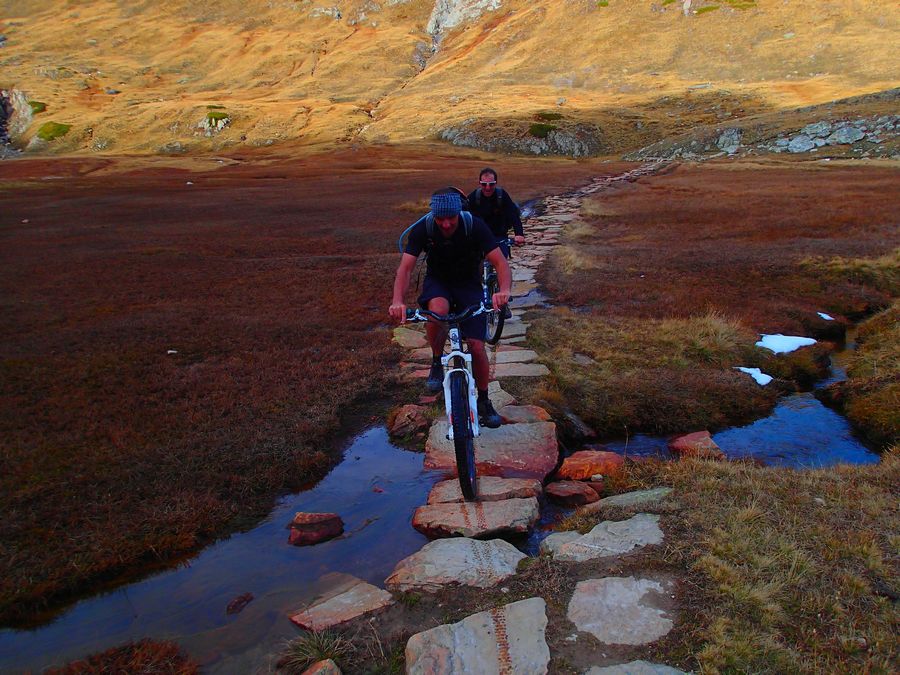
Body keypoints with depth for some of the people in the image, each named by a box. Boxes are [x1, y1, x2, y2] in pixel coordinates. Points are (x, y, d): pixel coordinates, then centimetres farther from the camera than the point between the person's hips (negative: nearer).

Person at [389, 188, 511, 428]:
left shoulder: (475, 226, -24)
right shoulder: (422, 229, -21)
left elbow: (500, 262, -29)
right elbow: (405, 267, -26)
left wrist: (504, 290, -50)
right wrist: (398, 300, -45)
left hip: (468, 284, 0)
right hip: (437, 281, 0)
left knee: (476, 345, -10)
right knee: (437, 309, -37)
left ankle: (483, 401, 14)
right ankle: (437, 363, -9)